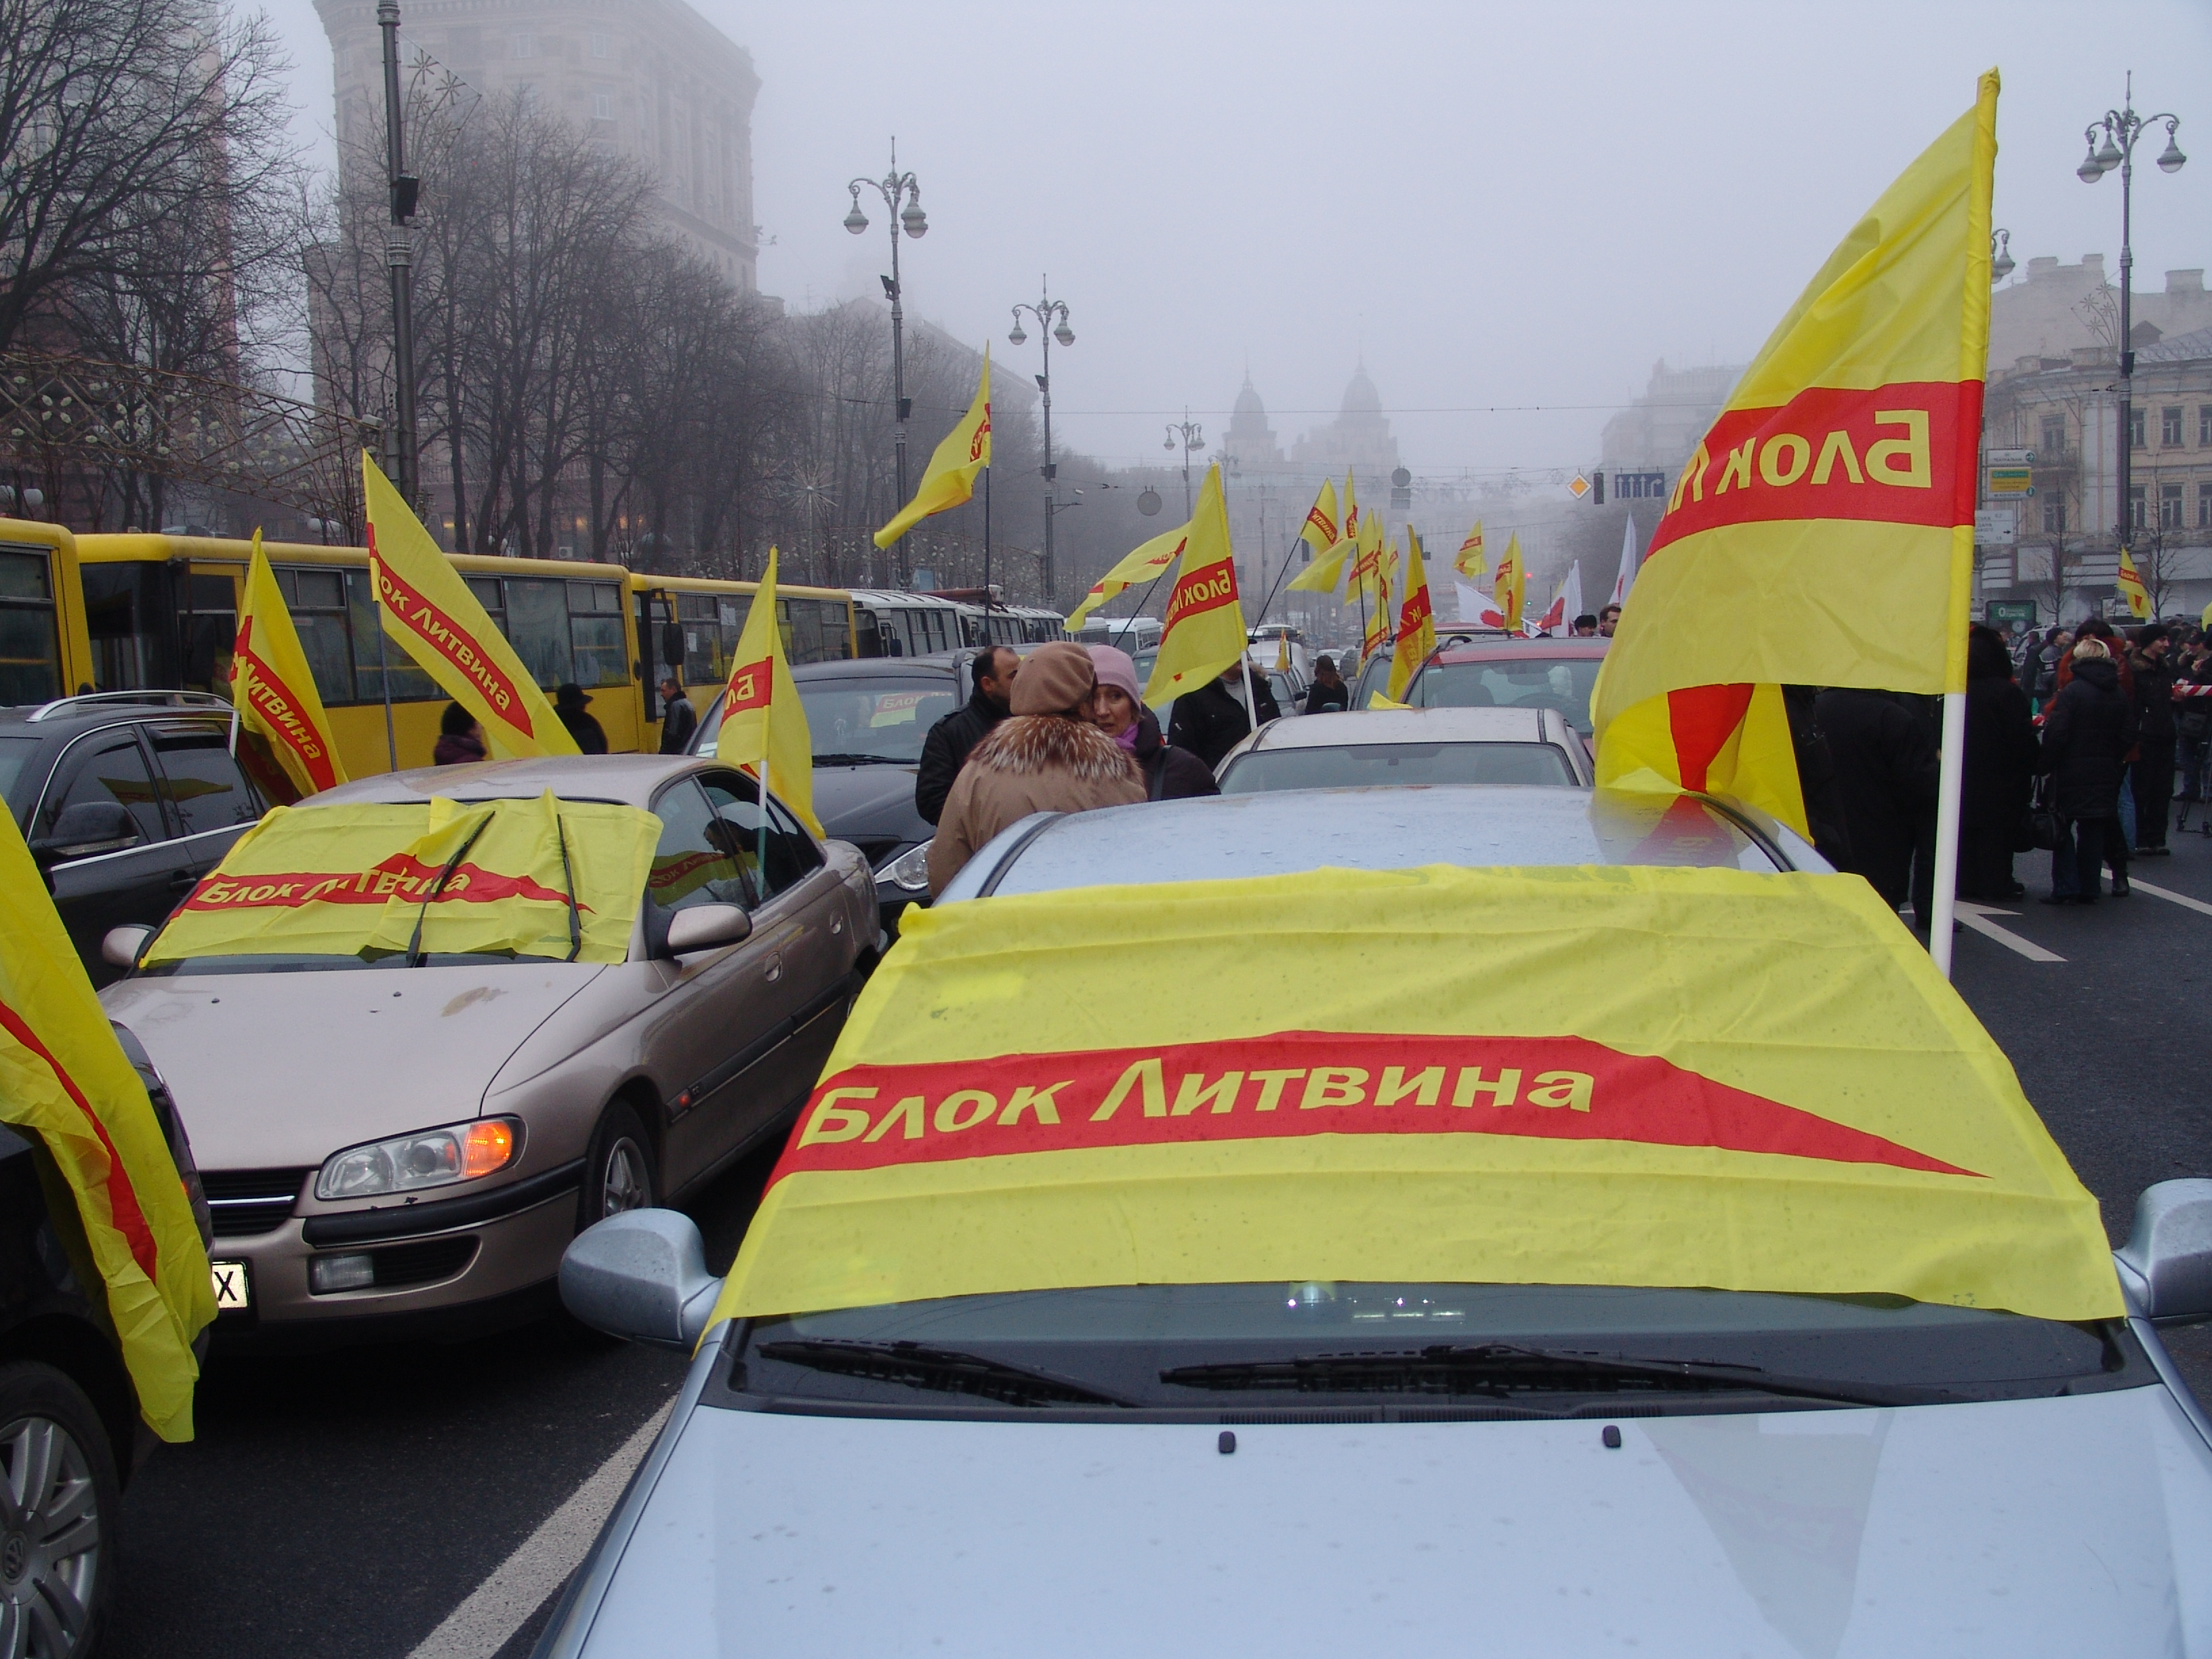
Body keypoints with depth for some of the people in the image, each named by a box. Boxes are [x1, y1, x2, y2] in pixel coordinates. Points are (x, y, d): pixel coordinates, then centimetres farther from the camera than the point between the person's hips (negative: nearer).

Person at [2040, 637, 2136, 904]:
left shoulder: (2072, 691, -13)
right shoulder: (2120, 695, 5)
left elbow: (2056, 733, -16)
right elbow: (2128, 737, 6)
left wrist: (2047, 764, -5)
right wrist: (2112, 761, 16)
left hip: (2071, 772, -5)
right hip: (2105, 774, 5)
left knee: (2063, 829, 3)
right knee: (2093, 831, 10)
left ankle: (2065, 888, -3)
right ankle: (2088, 889, 11)